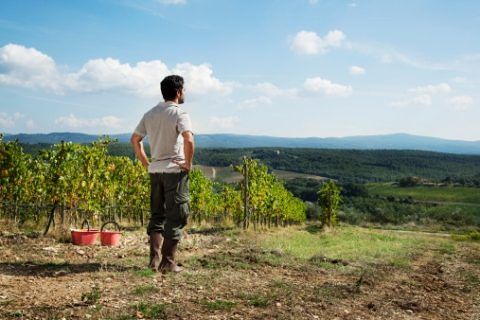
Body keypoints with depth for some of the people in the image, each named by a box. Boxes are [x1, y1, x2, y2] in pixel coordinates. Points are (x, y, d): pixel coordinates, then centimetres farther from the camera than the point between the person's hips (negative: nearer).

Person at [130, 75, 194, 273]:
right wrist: (188, 163, -14)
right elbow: (188, 140, -26)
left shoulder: (150, 114, 11)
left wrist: (145, 163, 18)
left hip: (155, 170, 6)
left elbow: (135, 139, 15)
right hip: (175, 170, -6)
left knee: (157, 215, 15)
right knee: (175, 218, 2)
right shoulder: (180, 114, -10)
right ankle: (168, 262, 5)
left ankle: (154, 258, 10)